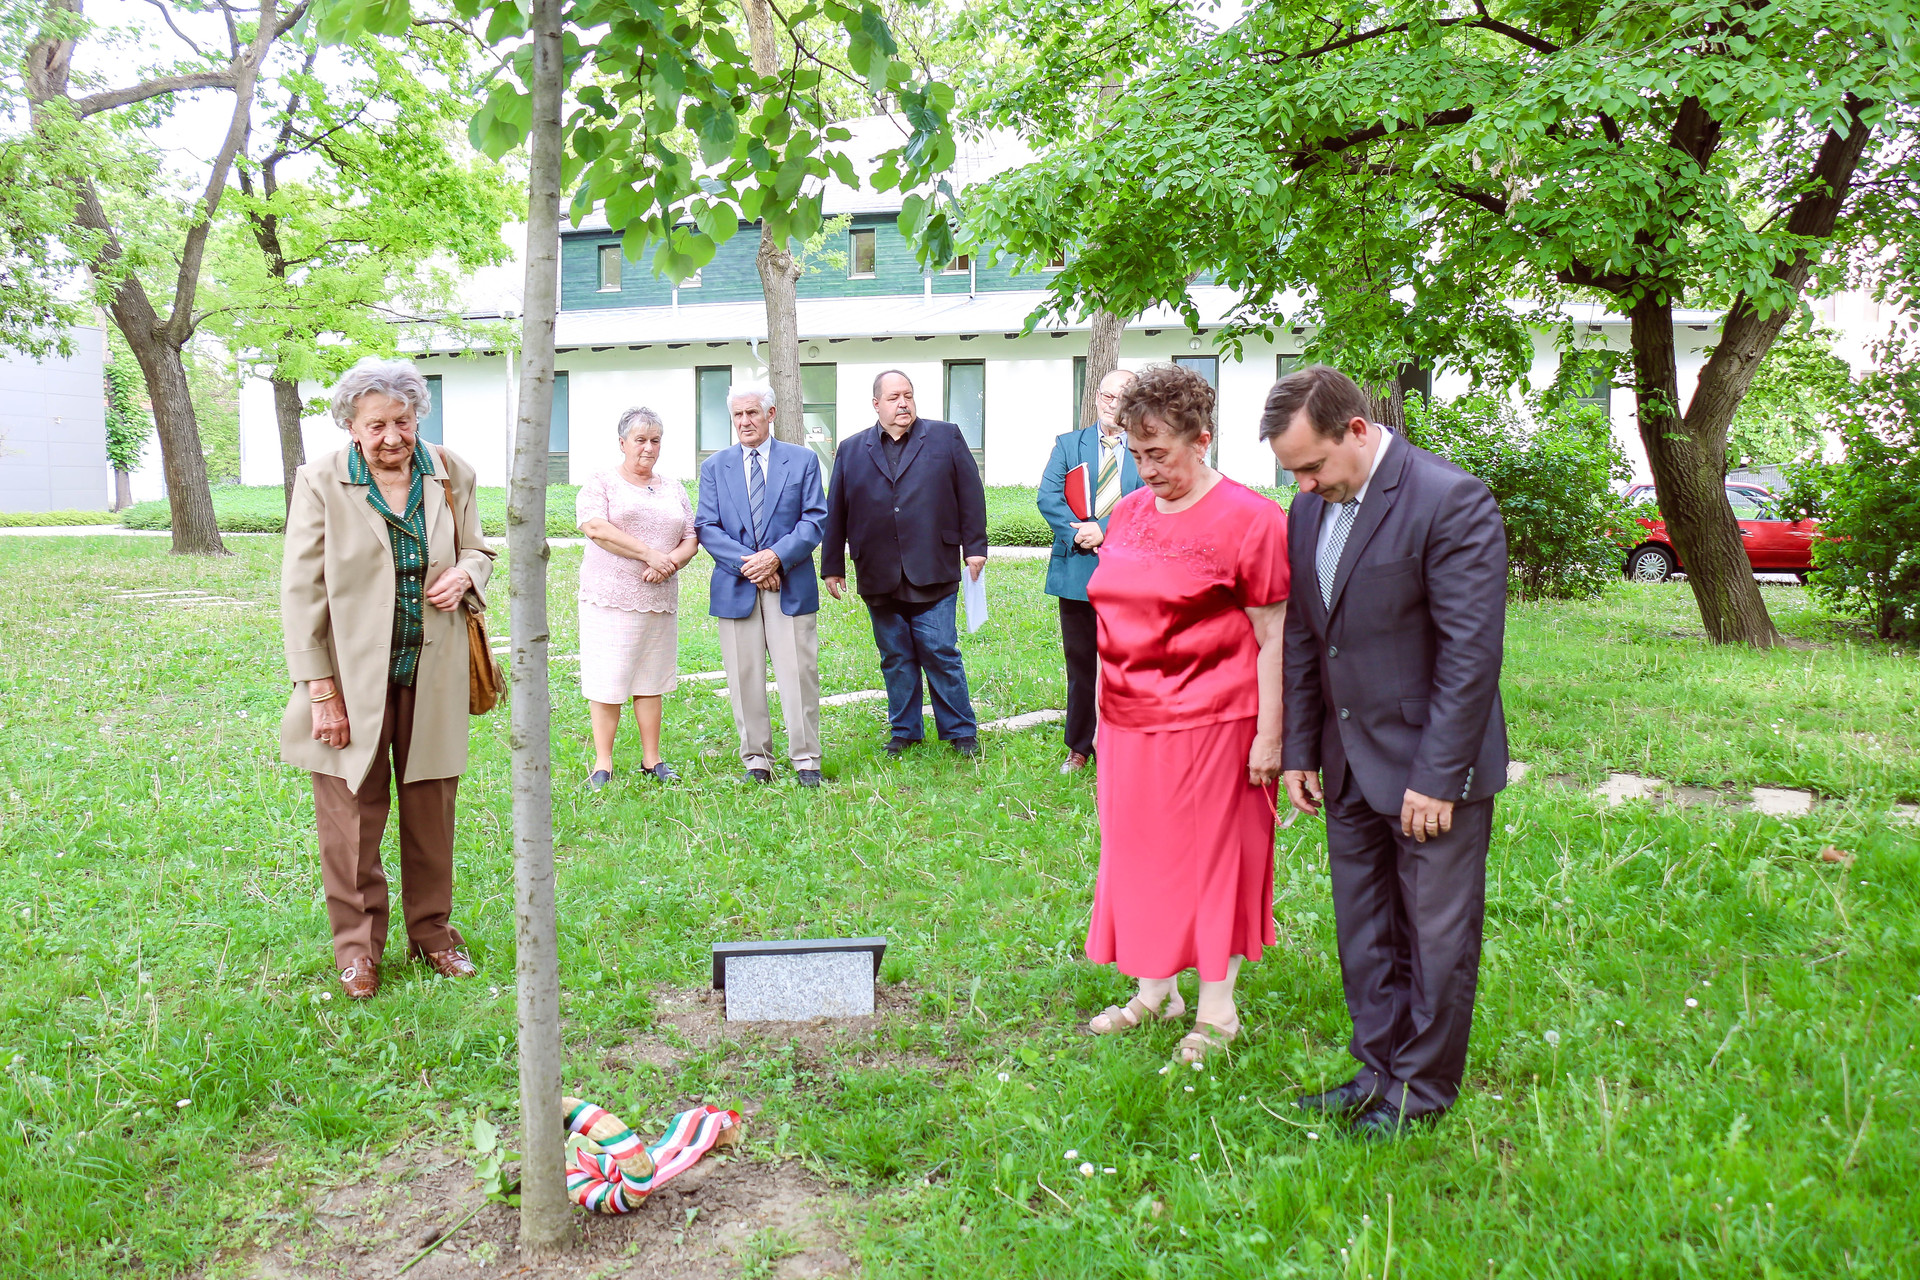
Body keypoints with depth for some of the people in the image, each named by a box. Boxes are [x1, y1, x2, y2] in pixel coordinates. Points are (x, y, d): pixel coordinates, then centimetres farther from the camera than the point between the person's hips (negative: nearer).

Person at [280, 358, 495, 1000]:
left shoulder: (452, 474, 1)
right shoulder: (320, 481, -8)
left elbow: (476, 547, 15)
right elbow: (302, 593, -8)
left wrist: (465, 574, -11)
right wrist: (321, 690, -12)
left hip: (432, 676, 3)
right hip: (353, 677, -2)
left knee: (431, 809, 13)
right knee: (352, 815, 6)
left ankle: (432, 929, 30)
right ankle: (358, 944, 23)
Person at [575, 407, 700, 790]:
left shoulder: (673, 489, 16)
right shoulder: (601, 483, 2)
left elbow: (691, 538, 12)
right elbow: (594, 526, -14)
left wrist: (670, 563, -10)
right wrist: (650, 554, -16)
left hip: (661, 599, 4)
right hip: (610, 597, -4)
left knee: (651, 682, 9)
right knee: (607, 681, -3)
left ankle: (652, 759, 16)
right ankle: (603, 764, 5)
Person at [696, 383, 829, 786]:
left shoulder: (802, 460, 8)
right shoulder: (715, 467, 11)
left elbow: (815, 520, 0)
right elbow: (707, 527, 3)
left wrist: (776, 556, -14)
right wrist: (747, 563, -11)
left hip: (791, 586, -1)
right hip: (736, 587, 2)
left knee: (799, 674, -3)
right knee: (744, 678, 4)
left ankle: (806, 760, 6)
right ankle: (756, 760, 14)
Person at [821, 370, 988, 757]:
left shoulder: (945, 437, 6)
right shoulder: (851, 450, 11)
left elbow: (970, 494, 4)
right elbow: (836, 512, 11)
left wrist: (975, 547, -1)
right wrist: (832, 566, 9)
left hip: (933, 574, -2)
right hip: (878, 577, 2)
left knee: (941, 653, -2)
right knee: (895, 659, 9)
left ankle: (960, 731, 10)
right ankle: (904, 731, 21)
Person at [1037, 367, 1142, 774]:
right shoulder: (1068, 444, 11)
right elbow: (1048, 497, -1)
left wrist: (1104, 530, -18)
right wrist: (1077, 533, -15)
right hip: (1077, 570, 2)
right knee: (1080, 663, 10)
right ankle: (1079, 748, 23)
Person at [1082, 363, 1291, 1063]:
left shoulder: (1248, 519, -9)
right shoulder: (1128, 513, 10)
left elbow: (1274, 638, -10)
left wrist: (1269, 737, -13)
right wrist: (1104, 711, 14)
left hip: (1209, 723, -6)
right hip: (1129, 723, 6)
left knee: (1214, 859, 5)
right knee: (1139, 855, 13)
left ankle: (1217, 1011, 20)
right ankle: (1155, 991, 30)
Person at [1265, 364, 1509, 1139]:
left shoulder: (1450, 501, -17)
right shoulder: (1310, 507, 5)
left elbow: (1471, 652, -18)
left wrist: (1437, 776, -18)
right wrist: (1300, 751, 10)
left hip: (1431, 766, -7)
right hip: (1350, 765, 7)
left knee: (1436, 935, 7)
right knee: (1364, 931, 16)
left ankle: (1423, 1090, 23)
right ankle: (1379, 1068, 32)